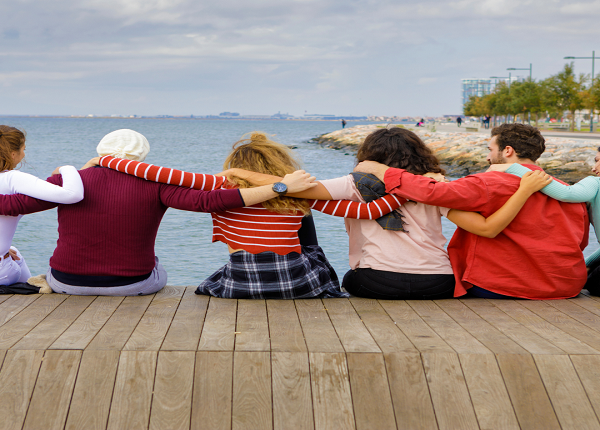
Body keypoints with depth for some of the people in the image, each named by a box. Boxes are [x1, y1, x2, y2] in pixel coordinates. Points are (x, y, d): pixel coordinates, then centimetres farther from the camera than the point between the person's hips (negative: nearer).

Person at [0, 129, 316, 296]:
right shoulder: (155, 187, -12)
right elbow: (210, 201, -20)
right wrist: (279, 188, -18)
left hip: (68, 282, 2)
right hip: (131, 284, -1)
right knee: (159, 273, 33)